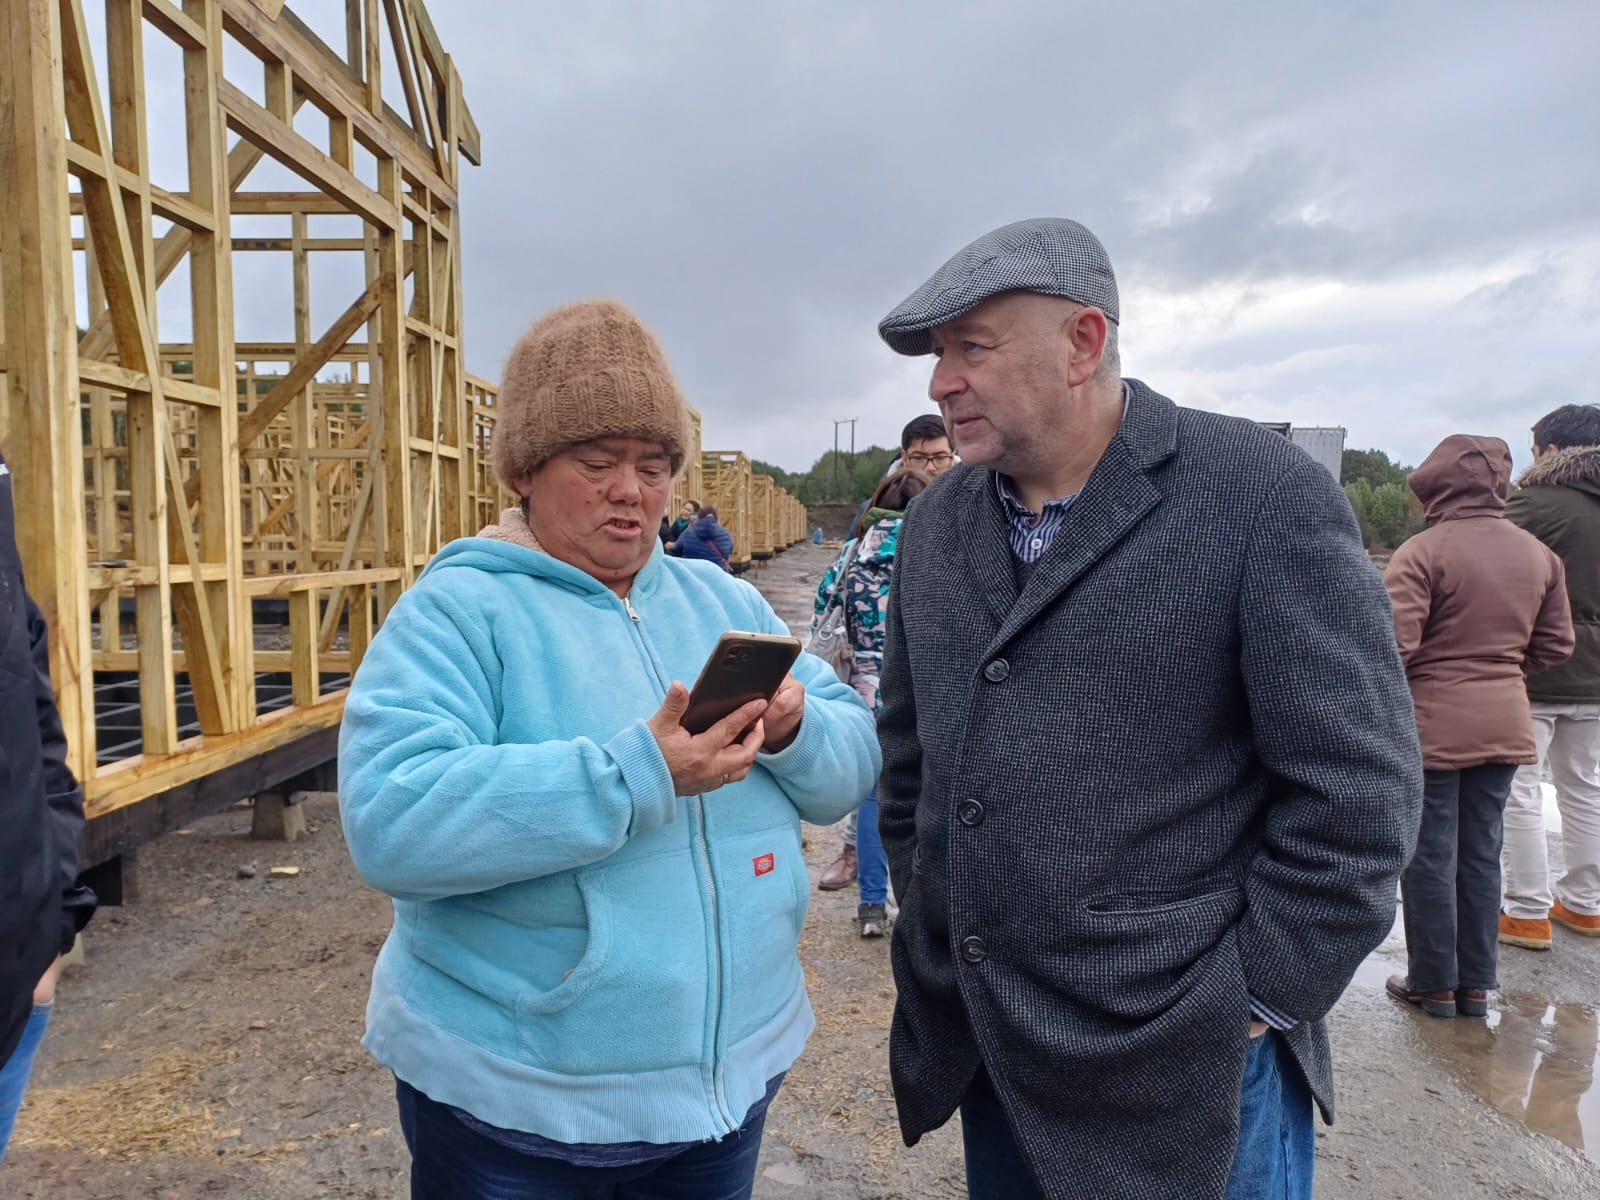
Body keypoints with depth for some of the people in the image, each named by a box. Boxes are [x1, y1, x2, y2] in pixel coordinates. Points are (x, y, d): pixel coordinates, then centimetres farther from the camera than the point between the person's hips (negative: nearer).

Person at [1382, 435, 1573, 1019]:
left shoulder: (1424, 550, -16)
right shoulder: (1539, 554, 6)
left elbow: (1394, 643, -23)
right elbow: (1555, 644, 10)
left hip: (1432, 724, -6)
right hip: (1505, 724, 6)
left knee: (1430, 858, 6)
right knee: (1481, 855, 15)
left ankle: (1433, 983, 16)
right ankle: (1476, 983, 25)